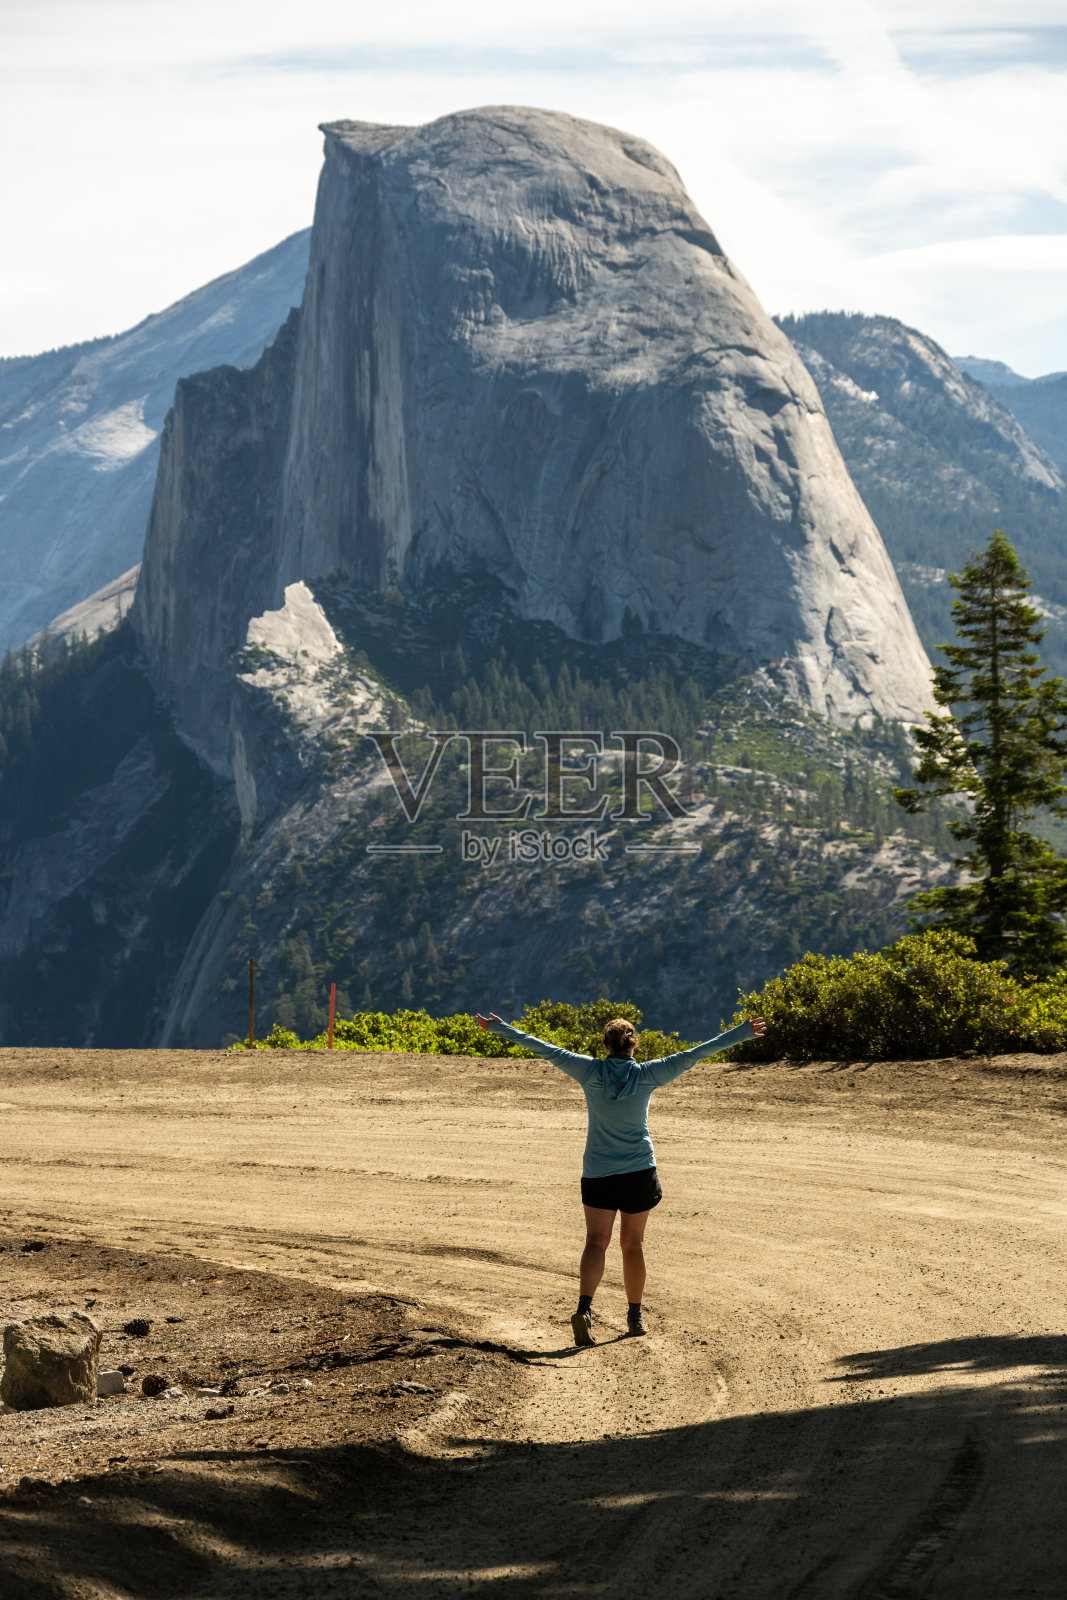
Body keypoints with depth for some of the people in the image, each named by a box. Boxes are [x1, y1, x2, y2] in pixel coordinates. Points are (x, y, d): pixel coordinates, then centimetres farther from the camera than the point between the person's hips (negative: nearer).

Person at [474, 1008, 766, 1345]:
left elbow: (543, 1048, -4)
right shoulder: (647, 1075, -7)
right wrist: (743, 1033, 0)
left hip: (597, 1173, 0)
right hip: (639, 1172, 0)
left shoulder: (590, 1071, -7)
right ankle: (635, 1315, 23)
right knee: (633, 1244, 13)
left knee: (596, 1241, -1)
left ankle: (584, 1309, -22)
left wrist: (498, 1026, 4)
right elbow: (694, 1055, -4)